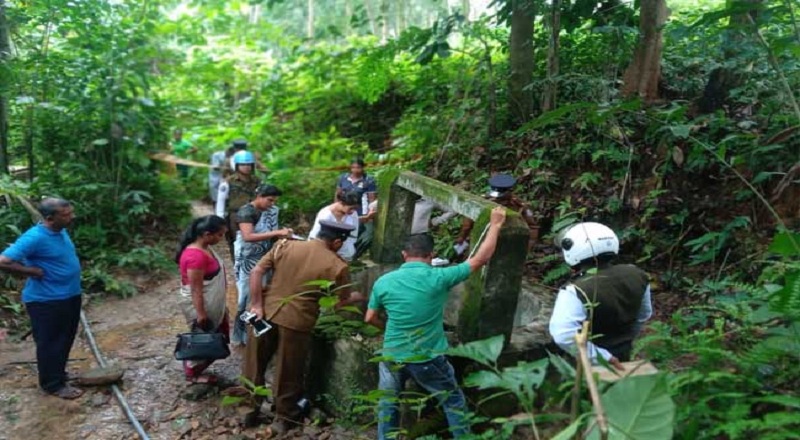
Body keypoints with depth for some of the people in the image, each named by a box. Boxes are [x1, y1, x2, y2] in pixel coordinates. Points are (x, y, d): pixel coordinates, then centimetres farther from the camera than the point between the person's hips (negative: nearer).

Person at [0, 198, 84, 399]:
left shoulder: (60, 231, 3)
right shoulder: (35, 238, -24)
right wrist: (34, 271, -20)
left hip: (70, 296, 9)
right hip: (46, 301, -9)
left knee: (65, 341, 21)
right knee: (50, 344, 6)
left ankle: (59, 375, 37)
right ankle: (53, 384, 20)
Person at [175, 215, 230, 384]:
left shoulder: (204, 248, 1)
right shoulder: (196, 256, -29)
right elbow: (195, 289, -25)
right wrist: (200, 315, -21)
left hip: (211, 304, 10)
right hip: (199, 305, -10)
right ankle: (192, 373, 28)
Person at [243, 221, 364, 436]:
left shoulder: (284, 245, 1)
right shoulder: (337, 266, -7)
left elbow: (256, 272, -3)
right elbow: (341, 302, 0)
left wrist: (257, 305, -1)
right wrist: (356, 297, 21)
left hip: (266, 313, 4)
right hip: (296, 321, -3)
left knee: (255, 365, 21)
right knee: (288, 374, 14)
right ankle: (284, 417, 28)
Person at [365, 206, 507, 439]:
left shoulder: (383, 282, -8)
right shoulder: (438, 278, -16)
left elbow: (370, 318, 3)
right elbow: (480, 259, -10)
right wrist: (495, 225, 1)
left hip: (393, 357, 2)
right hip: (429, 359, -2)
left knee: (387, 405, 23)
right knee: (454, 401, 20)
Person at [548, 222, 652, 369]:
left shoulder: (577, 292, -33)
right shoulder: (636, 275, -10)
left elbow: (564, 335, -45)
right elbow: (644, 315, 8)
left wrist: (601, 357, -32)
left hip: (587, 364, -6)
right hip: (622, 357, 6)